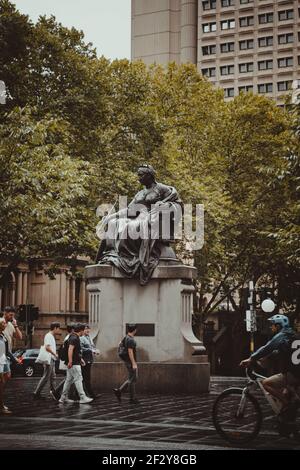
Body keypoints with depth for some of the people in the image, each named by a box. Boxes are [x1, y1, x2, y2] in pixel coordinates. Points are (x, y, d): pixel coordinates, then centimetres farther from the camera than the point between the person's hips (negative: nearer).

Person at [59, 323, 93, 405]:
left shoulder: (75, 337, 18)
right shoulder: (74, 338, -15)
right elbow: (70, 350, -24)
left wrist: (80, 359, 27)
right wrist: (70, 361, -27)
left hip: (73, 363, 11)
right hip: (74, 363, -11)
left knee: (69, 380, 12)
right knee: (78, 379, -9)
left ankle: (63, 398, 15)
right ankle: (82, 398, -8)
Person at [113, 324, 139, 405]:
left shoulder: (127, 338, 13)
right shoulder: (130, 340, -18)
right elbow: (130, 352, -23)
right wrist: (133, 363, -23)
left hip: (129, 361, 10)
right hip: (130, 362, -10)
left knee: (131, 379, 15)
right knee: (132, 379, -3)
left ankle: (119, 391, 11)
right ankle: (132, 398, 3)